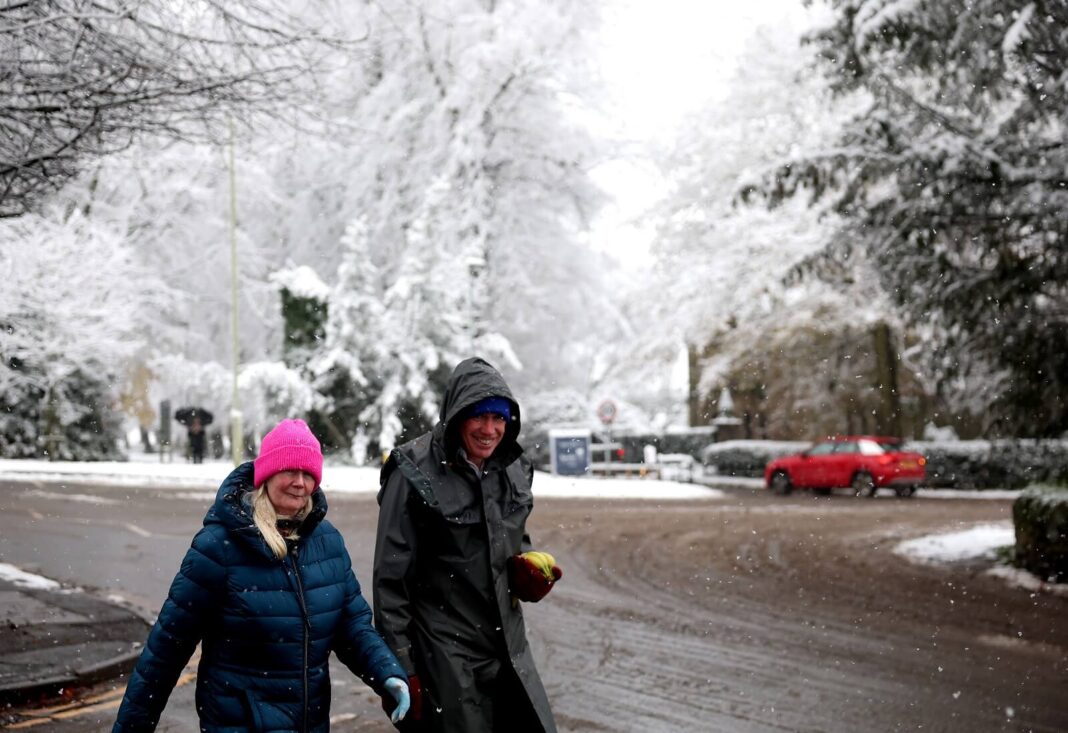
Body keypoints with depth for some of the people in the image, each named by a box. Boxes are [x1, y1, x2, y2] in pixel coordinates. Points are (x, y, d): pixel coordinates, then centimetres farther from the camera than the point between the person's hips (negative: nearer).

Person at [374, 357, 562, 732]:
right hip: (445, 656, -6)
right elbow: (391, 579, -11)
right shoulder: (415, 475, -13)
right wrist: (399, 669, -11)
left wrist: (530, 563, -1)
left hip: (509, 649, 6)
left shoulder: (512, 470, 6)